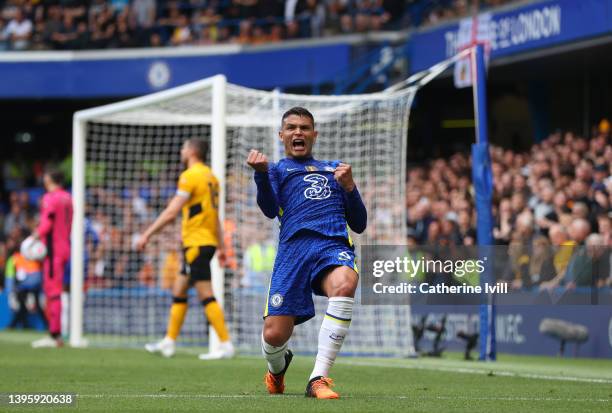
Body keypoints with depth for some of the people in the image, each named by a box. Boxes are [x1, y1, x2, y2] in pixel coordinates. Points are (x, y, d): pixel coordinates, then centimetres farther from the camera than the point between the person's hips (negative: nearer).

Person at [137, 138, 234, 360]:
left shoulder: (190, 176, -12)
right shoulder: (210, 176, 15)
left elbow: (171, 212, -17)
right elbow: (214, 216, 19)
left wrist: (147, 234, -13)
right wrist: (220, 247, 22)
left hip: (196, 243, -9)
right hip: (208, 241, 9)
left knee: (206, 295, -10)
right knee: (178, 290, 15)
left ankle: (226, 344, -13)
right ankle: (169, 341, 19)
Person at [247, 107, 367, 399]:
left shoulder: (334, 168, 32)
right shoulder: (278, 170, 25)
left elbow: (359, 225, 26)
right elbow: (270, 209, 1)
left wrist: (349, 187, 9)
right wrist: (261, 173, -16)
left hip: (334, 245, 1)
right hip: (294, 246, -1)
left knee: (344, 284, -37)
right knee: (274, 335, -12)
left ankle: (318, 379, -31)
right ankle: (277, 368, 29)